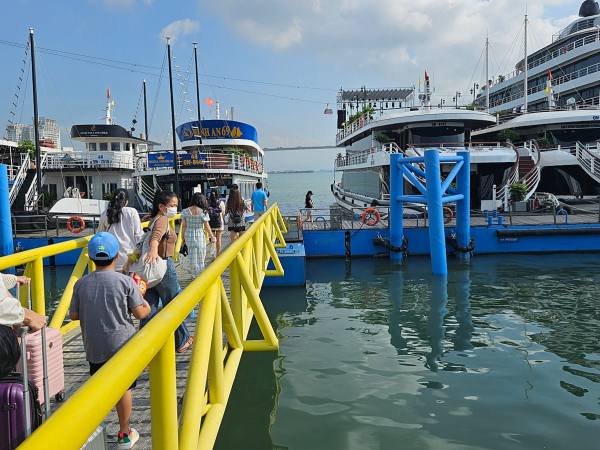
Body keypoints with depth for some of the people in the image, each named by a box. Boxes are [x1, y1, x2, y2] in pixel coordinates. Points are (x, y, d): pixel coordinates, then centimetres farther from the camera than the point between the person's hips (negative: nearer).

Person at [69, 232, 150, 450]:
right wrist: (147, 307, 10)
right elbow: (139, 313, -11)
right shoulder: (126, 281, -12)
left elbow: (73, 315, 5)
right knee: (124, 388, 11)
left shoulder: (81, 283, -3)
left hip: (94, 348, 2)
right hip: (122, 345, -2)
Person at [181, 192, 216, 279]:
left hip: (188, 235, 3)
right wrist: (212, 236, 7)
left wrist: (183, 238, 11)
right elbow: (206, 226, -6)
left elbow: (183, 226, 0)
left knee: (191, 256, 14)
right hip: (199, 236, -3)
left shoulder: (185, 211, -4)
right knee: (200, 257, 10)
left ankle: (194, 275, 22)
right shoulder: (203, 212, -12)